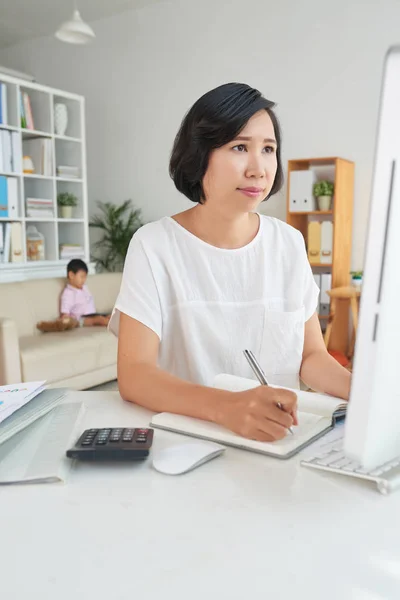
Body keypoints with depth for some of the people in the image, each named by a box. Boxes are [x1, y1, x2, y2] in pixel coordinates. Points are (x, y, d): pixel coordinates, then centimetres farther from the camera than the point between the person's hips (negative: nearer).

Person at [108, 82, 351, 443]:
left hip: (278, 438, 3)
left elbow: (312, 355, 5)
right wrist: (227, 406, -33)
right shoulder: (154, 245, -9)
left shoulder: (289, 242, 2)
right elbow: (133, 374, -17)